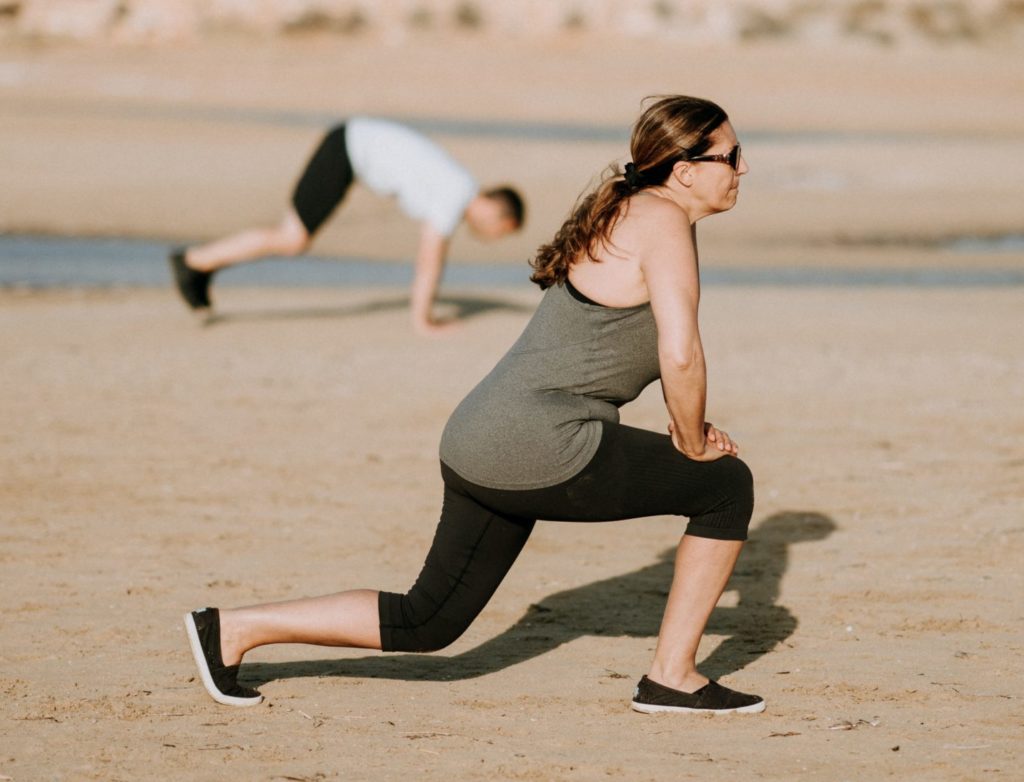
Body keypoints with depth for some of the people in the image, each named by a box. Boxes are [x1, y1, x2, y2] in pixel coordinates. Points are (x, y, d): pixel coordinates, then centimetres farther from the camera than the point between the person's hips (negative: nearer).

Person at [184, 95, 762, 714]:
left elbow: (660, 340, 29)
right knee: (728, 486, 2)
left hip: (484, 439, 10)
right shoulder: (664, 221, -13)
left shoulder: (629, 209, 17)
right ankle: (673, 678, 8)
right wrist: (692, 447, -7)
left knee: (426, 623, 16)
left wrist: (688, 427, 16)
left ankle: (233, 629, 15)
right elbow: (681, 354, -22)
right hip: (543, 450, -10)